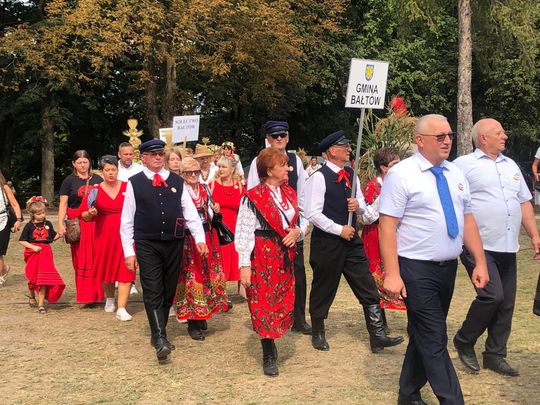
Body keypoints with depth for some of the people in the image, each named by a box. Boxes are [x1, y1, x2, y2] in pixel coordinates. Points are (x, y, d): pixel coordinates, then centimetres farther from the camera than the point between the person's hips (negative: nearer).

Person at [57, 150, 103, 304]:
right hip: (77, 224, -2)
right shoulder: (69, 181, 5)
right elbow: (63, 204, 1)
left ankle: (97, 293, 9)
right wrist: (61, 224, -9)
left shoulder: (97, 179, 12)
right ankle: (85, 295, 6)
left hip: (96, 223, 2)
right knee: (81, 259, 0)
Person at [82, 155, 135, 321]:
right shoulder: (95, 191, 1)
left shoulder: (128, 187, 0)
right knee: (106, 269, 14)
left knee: (125, 270, -7)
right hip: (104, 235, 1)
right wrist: (90, 213, -16)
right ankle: (109, 299, 39)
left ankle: (121, 309, -5)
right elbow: (85, 216, 4)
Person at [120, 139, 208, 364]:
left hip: (174, 244, 3)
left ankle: (159, 334, 26)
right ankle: (160, 340, -12)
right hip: (147, 246, -3)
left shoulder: (177, 181, 8)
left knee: (169, 292, 10)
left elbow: (190, 212, 7)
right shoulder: (135, 183, 1)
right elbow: (127, 220, 1)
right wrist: (129, 251, -3)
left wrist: (199, 238, -3)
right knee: (153, 293, -9)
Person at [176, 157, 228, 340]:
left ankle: (202, 316, 24)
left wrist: (215, 211, -2)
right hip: (188, 239, -6)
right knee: (191, 277, -3)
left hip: (207, 237, 6)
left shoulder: (205, 188, 10)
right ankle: (192, 322, 5)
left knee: (209, 275, 8)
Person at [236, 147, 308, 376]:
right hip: (261, 256, -6)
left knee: (284, 303, 10)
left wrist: (297, 231, -7)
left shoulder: (289, 193, 8)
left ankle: (270, 343, 30)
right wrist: (244, 265, -16)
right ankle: (269, 356, 13)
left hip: (285, 256, 6)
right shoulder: (253, 198, -11)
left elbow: (302, 222, 17)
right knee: (263, 304, 0)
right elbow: (244, 233, -13)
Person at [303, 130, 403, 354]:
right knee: (323, 290, 9)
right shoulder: (319, 177, -13)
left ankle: (377, 336, 7)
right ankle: (318, 334, 28)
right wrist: (339, 229, -17)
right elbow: (313, 214, -18)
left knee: (369, 290, 2)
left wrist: (359, 205, -6)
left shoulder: (351, 175, 10)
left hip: (351, 239, 6)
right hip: (327, 242, -6)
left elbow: (363, 207, 18)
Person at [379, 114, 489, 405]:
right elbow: (387, 226, -15)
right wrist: (392, 274, -21)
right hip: (417, 270, -7)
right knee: (434, 339, -5)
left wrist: (480, 262, 6)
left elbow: (467, 220, 12)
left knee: (424, 335, 17)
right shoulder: (401, 174, -11)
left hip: (448, 267, 7)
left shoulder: (456, 174, 9)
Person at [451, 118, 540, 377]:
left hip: (507, 248, 7)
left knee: (506, 303, 8)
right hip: (479, 246, -7)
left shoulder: (511, 166, 18)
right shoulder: (464, 165, -4)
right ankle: (464, 341, 7)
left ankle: (495, 355, 22)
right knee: (492, 295, -16)